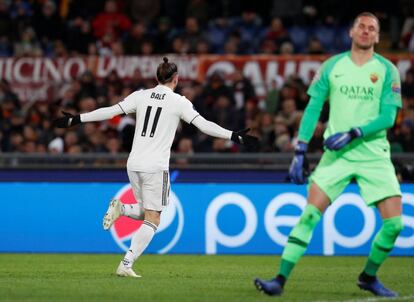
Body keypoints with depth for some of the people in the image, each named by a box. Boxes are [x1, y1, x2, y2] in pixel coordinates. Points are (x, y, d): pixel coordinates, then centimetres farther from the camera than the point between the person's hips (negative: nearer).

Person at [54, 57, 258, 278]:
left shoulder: (140, 96, 7)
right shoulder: (179, 102, -2)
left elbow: (110, 112, 3)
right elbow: (204, 125, -7)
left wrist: (75, 119, 9)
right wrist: (234, 136, -2)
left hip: (133, 165, 5)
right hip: (156, 167, -5)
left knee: (146, 213, 22)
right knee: (152, 219, -1)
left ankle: (120, 208, -8)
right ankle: (126, 264, -13)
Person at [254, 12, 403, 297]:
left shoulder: (387, 70, 1)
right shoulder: (332, 66, 4)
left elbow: (387, 117, -5)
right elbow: (312, 109, 6)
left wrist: (353, 133, -18)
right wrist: (300, 152, 0)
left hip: (374, 155, 0)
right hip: (336, 154, 0)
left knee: (394, 223, -8)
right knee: (310, 215, -12)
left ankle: (369, 276, 16)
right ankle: (280, 279, -9)